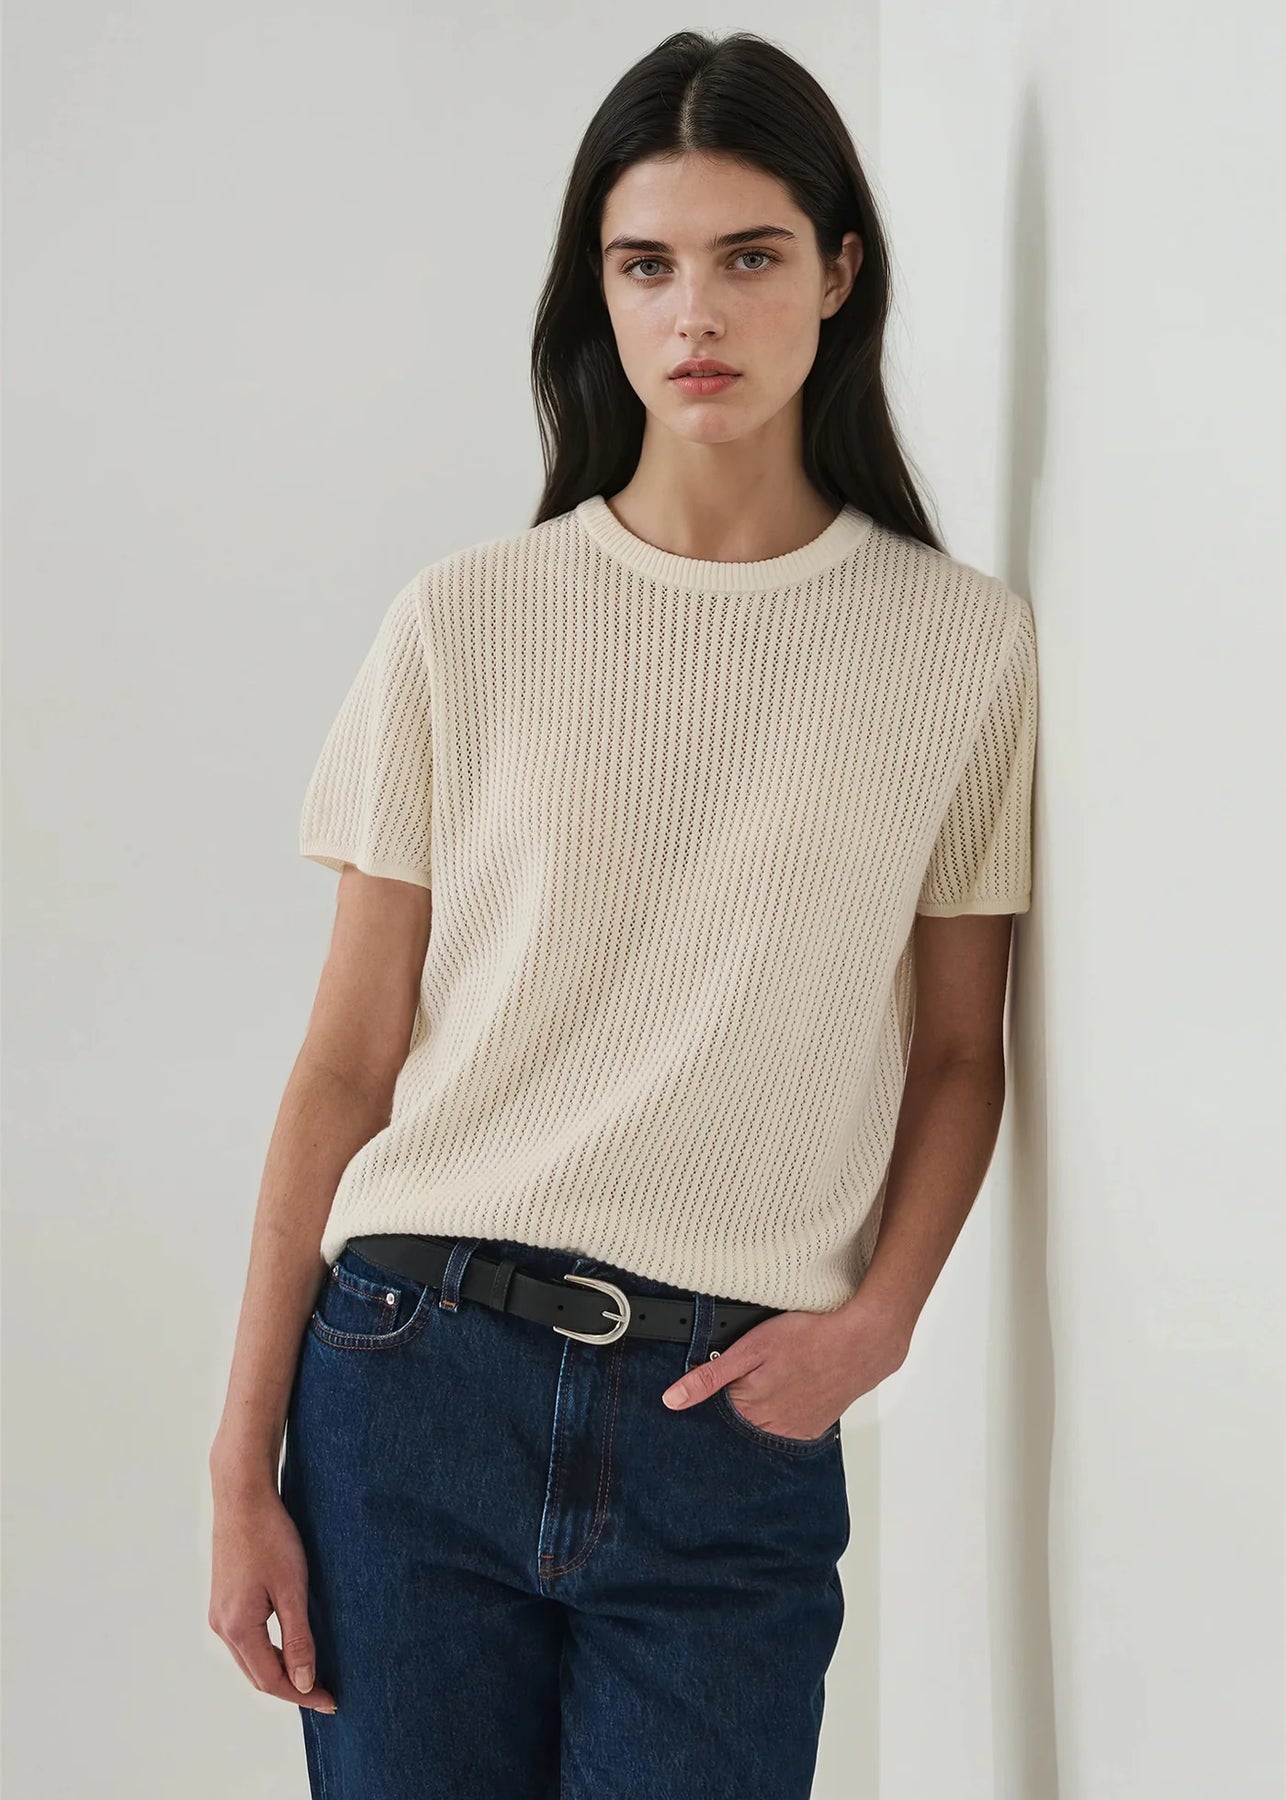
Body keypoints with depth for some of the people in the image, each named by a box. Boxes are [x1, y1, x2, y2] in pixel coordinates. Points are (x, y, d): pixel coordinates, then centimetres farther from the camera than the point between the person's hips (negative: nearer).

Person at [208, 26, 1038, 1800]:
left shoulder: (969, 641, 2)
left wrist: (878, 1317, -8)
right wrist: (243, 1466, 0)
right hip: (415, 1371, 0)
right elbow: (345, 1065, 2)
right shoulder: (467, 623, 1)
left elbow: (960, 1054, 9)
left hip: (734, 1421, 0)